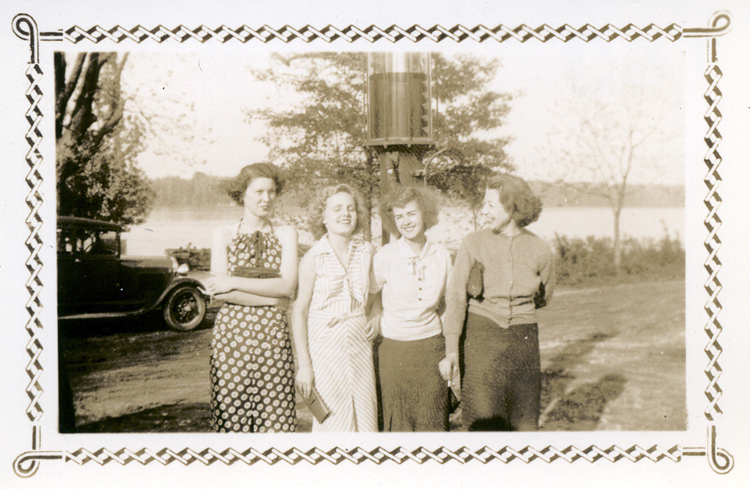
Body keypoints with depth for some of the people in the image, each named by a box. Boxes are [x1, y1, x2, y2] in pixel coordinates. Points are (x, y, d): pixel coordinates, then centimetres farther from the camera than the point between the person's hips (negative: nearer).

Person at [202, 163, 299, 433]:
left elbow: (288, 286, -4)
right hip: (231, 332, 0)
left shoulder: (286, 234, 8)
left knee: (275, 413, -2)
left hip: (273, 332, 1)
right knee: (231, 410, -1)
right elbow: (219, 291, -5)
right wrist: (272, 297, -10)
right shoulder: (224, 235, 6)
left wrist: (234, 282, -9)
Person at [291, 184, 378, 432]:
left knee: (364, 417, 6)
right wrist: (303, 365, -10)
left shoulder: (366, 251, 4)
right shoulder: (313, 259, -9)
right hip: (324, 344, -4)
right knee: (331, 420, 1)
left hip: (359, 344, 4)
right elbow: (299, 312, -7)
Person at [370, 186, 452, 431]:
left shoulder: (441, 255, 2)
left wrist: (452, 352, 11)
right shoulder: (385, 256, -7)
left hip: (432, 346, 2)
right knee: (398, 421, 2)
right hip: (394, 349, -2)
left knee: (433, 421, 4)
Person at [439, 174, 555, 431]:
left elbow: (544, 295, 18)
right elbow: (455, 297, -4)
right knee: (483, 419, -2)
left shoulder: (539, 250, -1)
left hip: (524, 341, 1)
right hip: (481, 340, -1)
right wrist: (451, 350, -10)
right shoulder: (473, 243, -3)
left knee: (524, 421, 6)